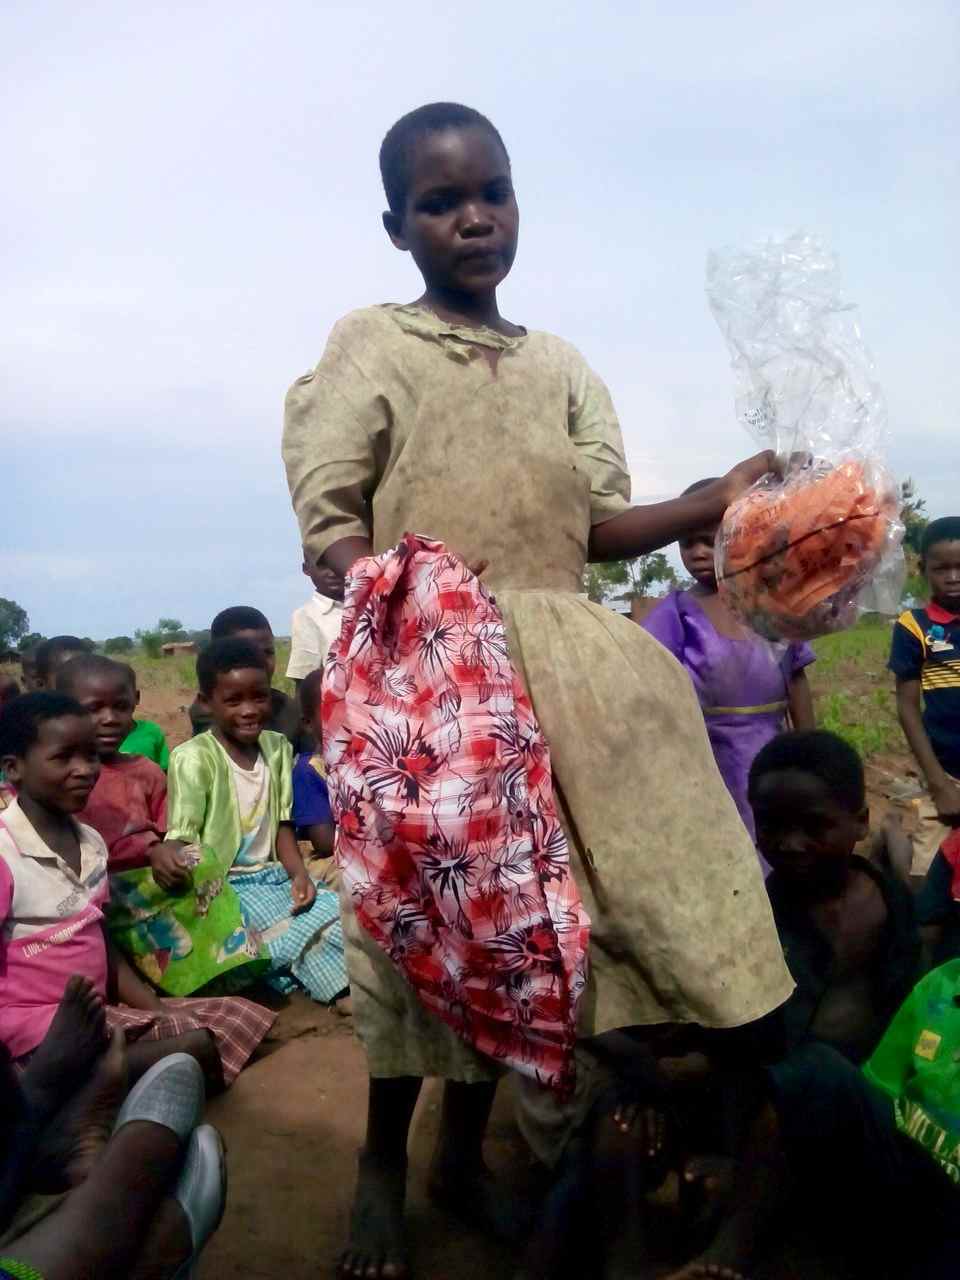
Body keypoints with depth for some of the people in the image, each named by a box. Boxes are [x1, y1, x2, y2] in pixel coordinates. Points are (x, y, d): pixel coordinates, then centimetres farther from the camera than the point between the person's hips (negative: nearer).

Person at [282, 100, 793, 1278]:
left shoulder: (558, 365, 16)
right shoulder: (370, 343, 2)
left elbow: (598, 529, 10)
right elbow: (325, 521, -7)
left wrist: (714, 504, -6)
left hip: (554, 666, 5)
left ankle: (464, 1154, 28)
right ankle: (382, 1163, 24)